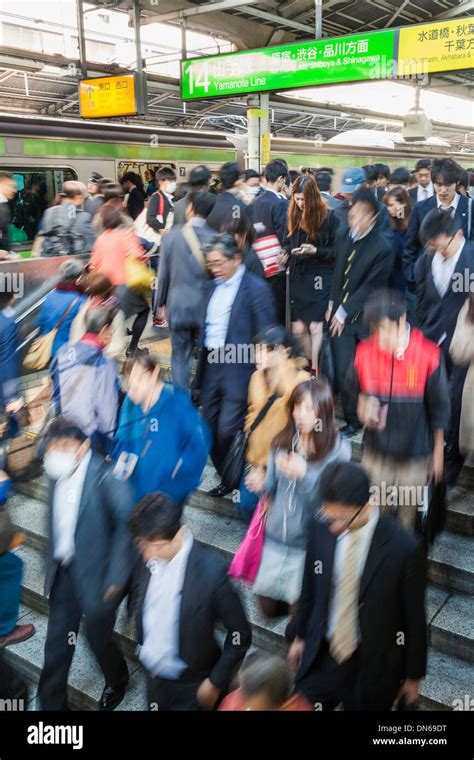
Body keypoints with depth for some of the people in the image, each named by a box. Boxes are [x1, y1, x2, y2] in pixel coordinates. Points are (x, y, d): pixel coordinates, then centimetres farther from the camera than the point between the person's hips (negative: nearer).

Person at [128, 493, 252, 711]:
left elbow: (240, 634, -18)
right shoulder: (149, 559, -14)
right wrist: (142, 645, 6)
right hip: (152, 675, 5)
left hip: (190, 686, -5)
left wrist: (216, 683, -13)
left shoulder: (210, 571, -29)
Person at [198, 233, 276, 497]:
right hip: (211, 366, 8)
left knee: (229, 431, -6)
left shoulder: (256, 288, -11)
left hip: (238, 370, -7)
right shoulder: (213, 287, 13)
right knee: (212, 428, 13)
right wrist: (202, 363, 14)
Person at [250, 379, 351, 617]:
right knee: (268, 606, 17)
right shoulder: (282, 441, -3)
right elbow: (272, 487, 3)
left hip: (311, 542, -4)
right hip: (276, 535, 4)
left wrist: (304, 475, -30)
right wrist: (260, 483, -18)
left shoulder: (338, 449, -16)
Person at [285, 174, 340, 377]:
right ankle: (310, 365, 22)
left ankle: (315, 370, 3)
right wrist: (287, 251, -5)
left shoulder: (329, 217, -6)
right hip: (298, 277, 4)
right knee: (298, 329, 4)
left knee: (316, 326, -6)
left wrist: (315, 250, -18)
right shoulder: (294, 216, 8)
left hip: (320, 278, -4)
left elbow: (337, 250, -3)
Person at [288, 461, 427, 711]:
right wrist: (300, 636, 14)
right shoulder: (320, 528, -13)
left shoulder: (404, 548, -24)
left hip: (372, 668, -3)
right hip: (320, 658, 3)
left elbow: (414, 618, -10)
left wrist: (413, 675, 0)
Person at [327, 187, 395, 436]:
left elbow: (371, 287, -14)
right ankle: (352, 421, 20)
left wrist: (344, 312, -11)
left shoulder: (383, 247, -14)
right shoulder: (346, 237, 5)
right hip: (341, 315, 5)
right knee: (343, 372, 4)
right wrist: (332, 305, 10)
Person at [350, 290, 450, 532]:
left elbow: (439, 408, -6)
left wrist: (438, 452, 1)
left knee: (408, 517, 14)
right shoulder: (364, 351, -12)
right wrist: (363, 406, -16)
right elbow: (355, 390, 7)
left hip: (415, 457, -2)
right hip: (376, 453, 2)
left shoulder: (429, 354, -17)